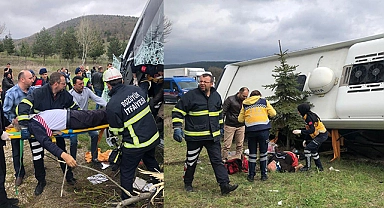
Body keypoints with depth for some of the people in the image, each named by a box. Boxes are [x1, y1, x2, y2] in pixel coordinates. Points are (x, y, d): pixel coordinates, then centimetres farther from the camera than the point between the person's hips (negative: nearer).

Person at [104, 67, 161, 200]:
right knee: (150, 161, 32)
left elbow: (116, 131, -9)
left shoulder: (112, 105, -19)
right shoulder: (135, 89, -4)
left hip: (136, 144, -6)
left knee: (126, 173, 14)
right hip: (153, 137, 6)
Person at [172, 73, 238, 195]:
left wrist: (221, 127, 27)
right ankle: (188, 183, 30)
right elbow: (178, 111, -6)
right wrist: (177, 127, -14)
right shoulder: (191, 95, -8)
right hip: (194, 136, -3)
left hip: (213, 136, 4)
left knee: (217, 161, 1)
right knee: (191, 161, 10)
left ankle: (224, 185, 1)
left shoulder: (216, 96, 9)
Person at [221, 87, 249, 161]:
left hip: (241, 126, 5)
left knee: (240, 145, 8)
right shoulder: (230, 99, -9)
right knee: (227, 145, -5)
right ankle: (223, 160, 4)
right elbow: (223, 112, -7)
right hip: (230, 126, -4)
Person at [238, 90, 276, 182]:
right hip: (263, 129, -1)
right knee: (263, 152, 10)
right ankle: (264, 175, 14)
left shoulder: (245, 104, 12)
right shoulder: (264, 101, 10)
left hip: (250, 130, 1)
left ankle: (251, 175, 11)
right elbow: (273, 113, 6)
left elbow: (240, 119, 11)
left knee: (252, 153, 10)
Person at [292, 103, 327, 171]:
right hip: (320, 135, 11)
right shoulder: (308, 116, 12)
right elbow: (308, 130, 17)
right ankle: (319, 167, 28)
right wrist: (306, 140, 15)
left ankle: (307, 166, -2)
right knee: (313, 150, 19)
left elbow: (312, 130, -27)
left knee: (307, 148, -12)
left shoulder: (309, 117, -20)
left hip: (321, 135, -11)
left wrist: (300, 131, -27)